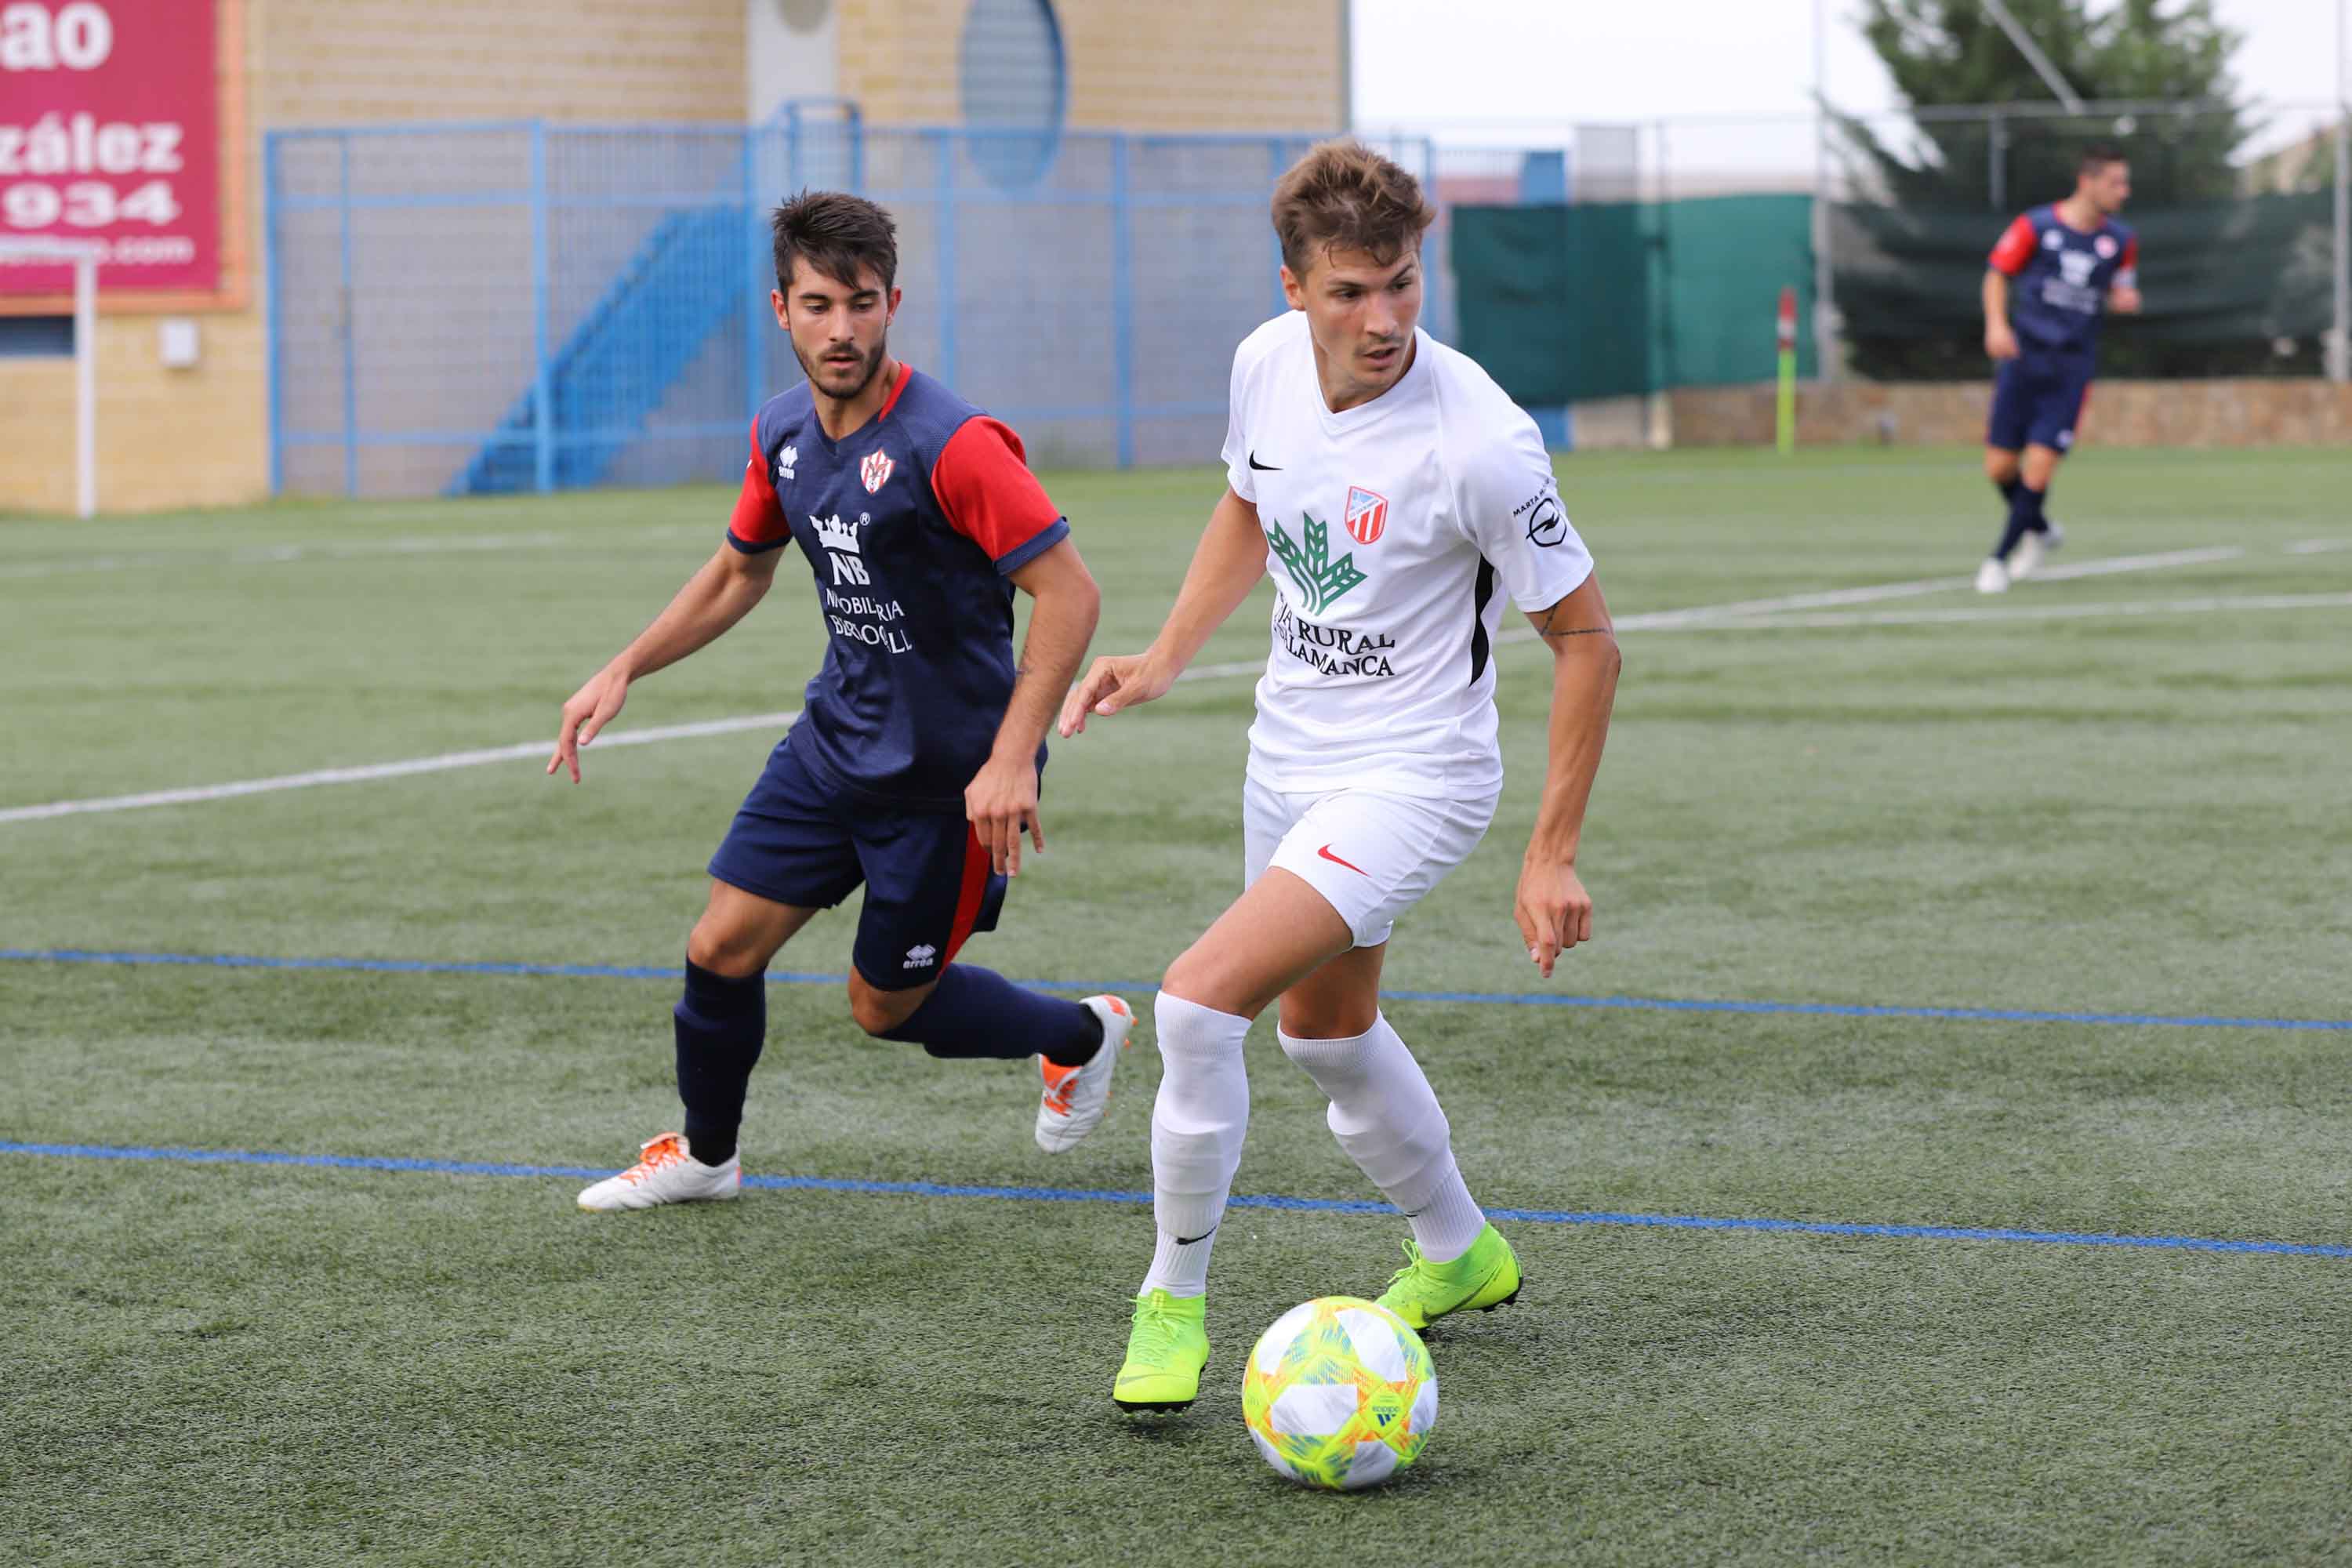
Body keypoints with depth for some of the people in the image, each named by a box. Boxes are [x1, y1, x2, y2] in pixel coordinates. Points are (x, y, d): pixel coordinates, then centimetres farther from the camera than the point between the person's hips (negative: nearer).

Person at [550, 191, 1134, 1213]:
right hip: (837, 737, 6)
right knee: (723, 947, 3)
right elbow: (740, 570, 18)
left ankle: (1082, 1033, 33)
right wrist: (624, 672, 12)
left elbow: (1067, 593, -26)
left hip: (951, 774, -6)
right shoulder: (782, 433, -1)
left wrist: (1012, 761, -32)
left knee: (885, 1004, 6)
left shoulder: (950, 443, -25)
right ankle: (704, 1156, 28)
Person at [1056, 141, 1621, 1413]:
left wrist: (1553, 856, -16)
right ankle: (1456, 1253, 49)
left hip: (1412, 774, -8)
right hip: (1289, 758, 8)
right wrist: (1167, 657, 4)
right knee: (1325, 1030, 25)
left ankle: (1174, 1304, -4)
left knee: (1200, 998, -22)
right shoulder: (1267, 364, -8)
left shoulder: (1480, 442, -26)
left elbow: (1585, 641, -16)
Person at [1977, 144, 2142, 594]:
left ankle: (2000, 558, 8)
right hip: (2024, 355, -1)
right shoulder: (2035, 227, -5)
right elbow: (1998, 274, 4)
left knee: (2039, 468, -10)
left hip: (2073, 366, 1)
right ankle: (2040, 530, 30)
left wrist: (2125, 300, -7)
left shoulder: (2121, 241, 4)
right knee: (1999, 468, 0)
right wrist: (1996, 325, -11)